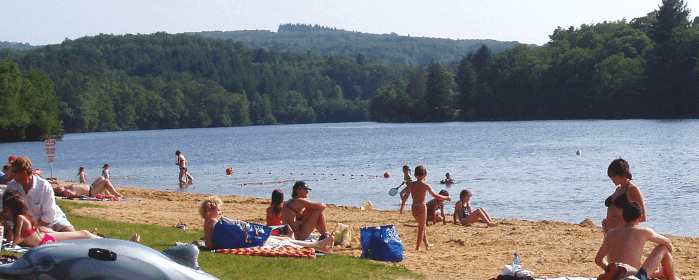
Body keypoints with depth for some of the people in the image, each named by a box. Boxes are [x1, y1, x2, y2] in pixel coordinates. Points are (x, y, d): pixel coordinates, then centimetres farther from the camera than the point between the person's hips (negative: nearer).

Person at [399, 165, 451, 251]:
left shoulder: (412, 184, 1)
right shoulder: (426, 186, -9)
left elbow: (406, 196, -5)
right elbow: (436, 196, -4)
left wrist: (402, 207, 0)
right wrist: (446, 198, 10)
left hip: (414, 208, 5)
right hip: (422, 207, -5)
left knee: (422, 226, 22)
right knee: (421, 227, 8)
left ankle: (427, 244, 34)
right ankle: (417, 247, 8)